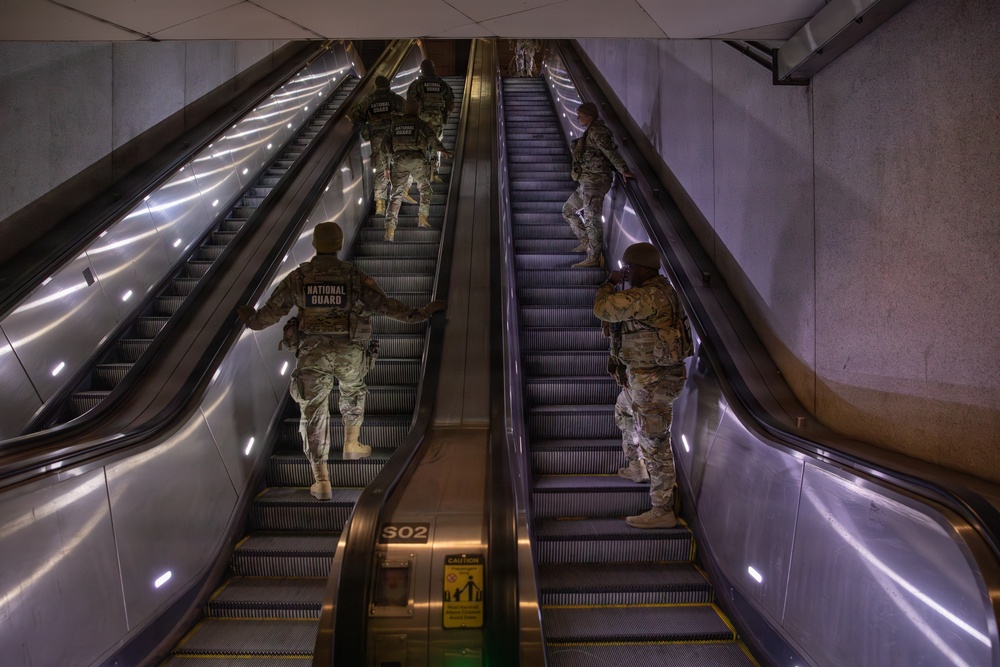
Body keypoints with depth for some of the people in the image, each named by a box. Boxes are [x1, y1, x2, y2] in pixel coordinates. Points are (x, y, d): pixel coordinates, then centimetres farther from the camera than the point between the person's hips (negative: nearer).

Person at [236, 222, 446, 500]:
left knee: (314, 412, 7)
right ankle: (351, 444, 40)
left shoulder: (297, 278, 1)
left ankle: (322, 481, 9)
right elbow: (385, 305, -5)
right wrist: (420, 313, 5)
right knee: (353, 393, 31)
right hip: (350, 352, 0)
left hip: (312, 352, 0)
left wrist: (251, 319, 33)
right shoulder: (354, 278, -4)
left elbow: (272, 310, 11)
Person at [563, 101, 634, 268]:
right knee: (568, 210, 19)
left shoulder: (595, 131, -10)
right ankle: (586, 241, 19)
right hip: (587, 181, 11)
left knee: (592, 218, -13)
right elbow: (608, 151, 18)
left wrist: (623, 170, -28)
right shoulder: (591, 131, 20)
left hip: (594, 180, -11)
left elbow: (610, 151, -21)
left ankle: (594, 258, -13)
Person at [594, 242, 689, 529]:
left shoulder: (647, 297, -25)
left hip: (653, 380, -11)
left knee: (654, 443, -3)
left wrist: (610, 283, -8)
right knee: (624, 414, 31)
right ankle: (636, 468, 50)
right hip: (641, 375, 11)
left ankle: (662, 512, 8)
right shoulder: (656, 290, 10)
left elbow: (603, 309, -28)